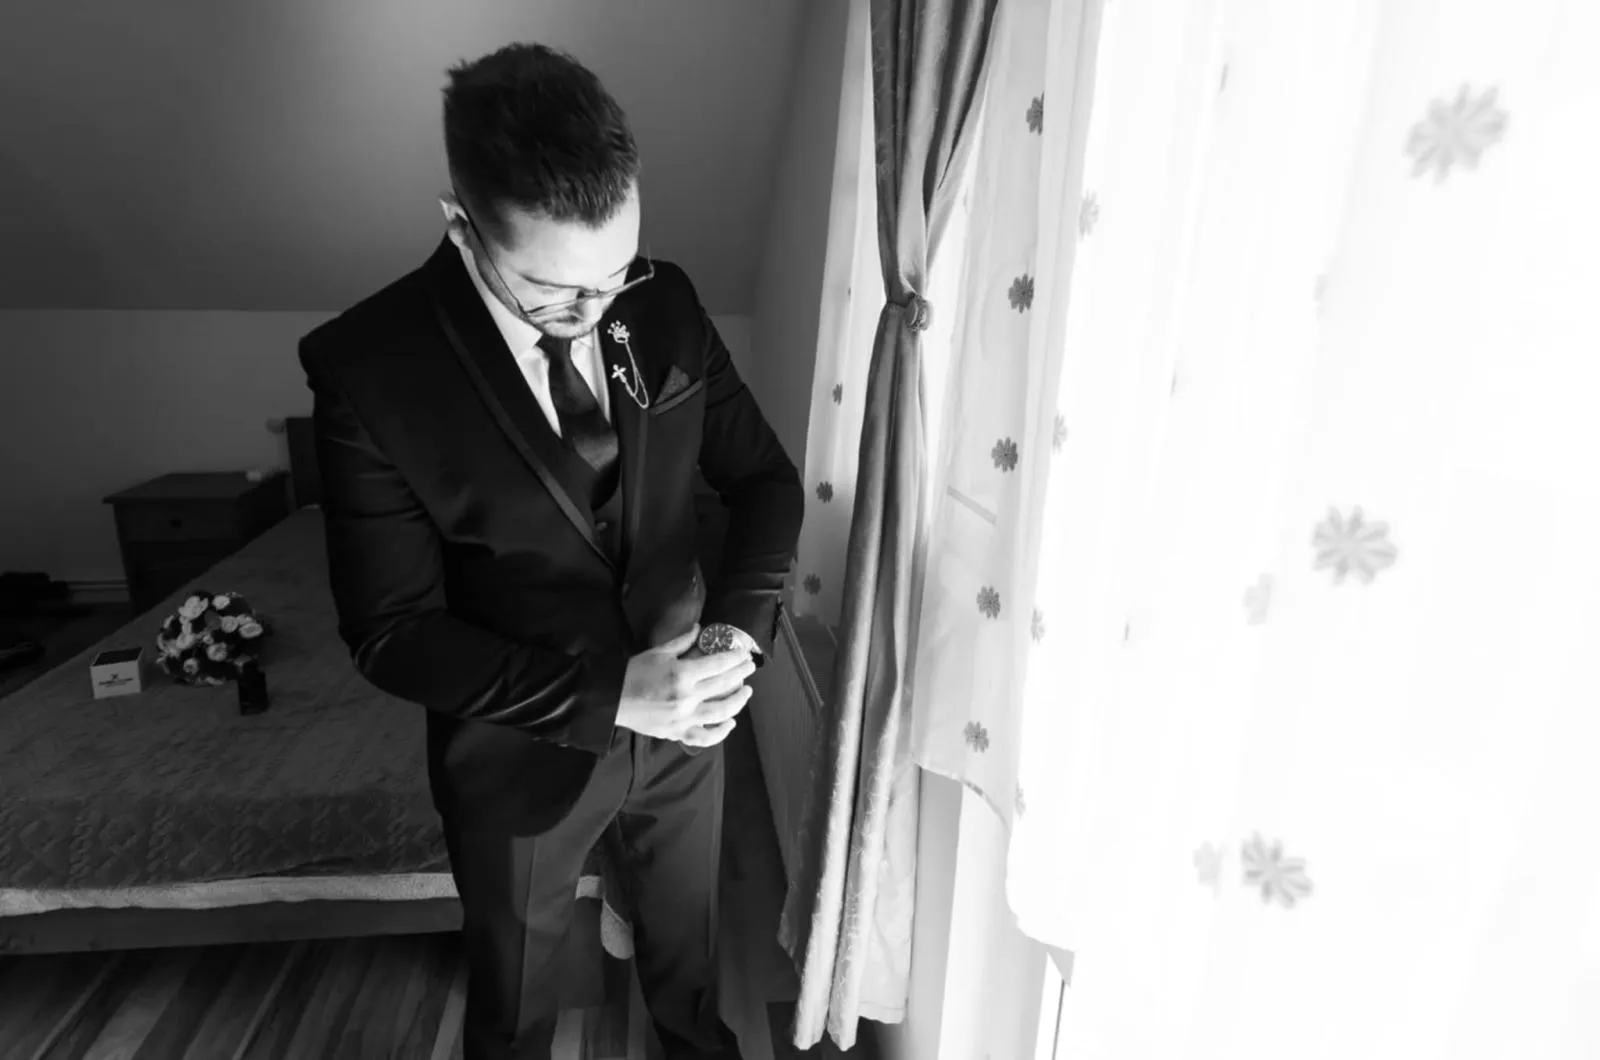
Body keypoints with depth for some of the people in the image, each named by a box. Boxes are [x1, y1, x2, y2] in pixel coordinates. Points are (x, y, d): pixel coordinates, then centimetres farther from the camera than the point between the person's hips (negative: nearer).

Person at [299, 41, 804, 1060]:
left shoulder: (666, 303, -12)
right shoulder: (367, 366, -22)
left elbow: (765, 477, -5)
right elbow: (395, 632, -19)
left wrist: (739, 624, -22)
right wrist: (609, 695, -30)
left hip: (686, 710, 4)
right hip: (524, 752, -3)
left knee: (688, 935, 31)